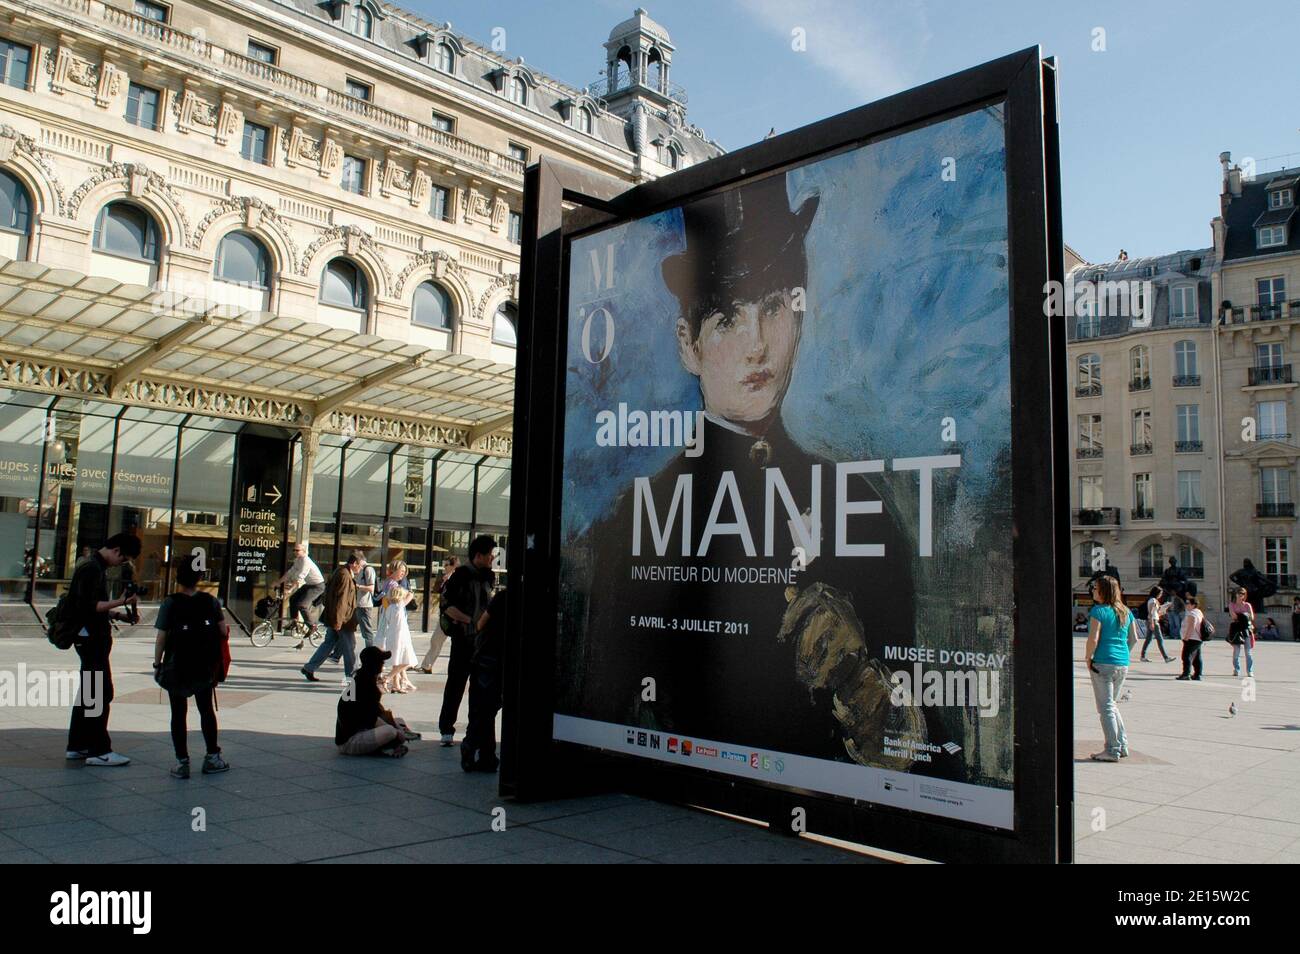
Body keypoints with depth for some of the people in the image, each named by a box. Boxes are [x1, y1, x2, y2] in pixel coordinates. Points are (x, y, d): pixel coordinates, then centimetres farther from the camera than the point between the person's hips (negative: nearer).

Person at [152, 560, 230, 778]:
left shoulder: (170, 603, -10)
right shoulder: (210, 601, -4)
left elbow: (161, 637, -11)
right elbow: (223, 631, -2)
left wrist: (157, 664, -1)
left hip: (177, 667, -2)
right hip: (205, 667, 2)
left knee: (178, 714, 6)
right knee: (206, 710, 15)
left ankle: (182, 762, 6)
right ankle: (212, 757, 21)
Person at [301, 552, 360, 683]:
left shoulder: (339, 572, 13)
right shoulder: (345, 575, -19)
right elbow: (341, 599, -23)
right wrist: (338, 620, -24)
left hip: (333, 617, 10)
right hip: (343, 618, -10)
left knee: (329, 643, 14)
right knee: (349, 646, 1)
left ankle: (309, 668, 16)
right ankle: (351, 674, 10)